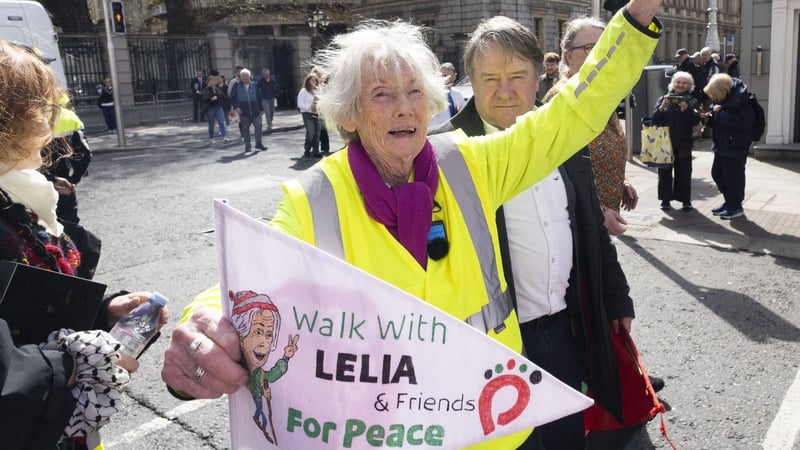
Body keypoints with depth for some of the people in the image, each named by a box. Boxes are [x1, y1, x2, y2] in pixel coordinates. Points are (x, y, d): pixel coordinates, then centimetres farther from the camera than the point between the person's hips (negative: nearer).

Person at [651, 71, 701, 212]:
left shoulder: (692, 101, 6)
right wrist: (661, 108, -17)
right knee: (665, 171, 4)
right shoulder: (663, 99, 7)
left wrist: (686, 110, -20)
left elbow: (696, 121, -5)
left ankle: (686, 201, 8)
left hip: (683, 144, -1)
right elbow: (654, 119, 0)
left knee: (684, 172, 1)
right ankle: (665, 200, 12)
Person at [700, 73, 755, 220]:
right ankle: (729, 201, 29)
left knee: (733, 175, -3)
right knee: (717, 173, 14)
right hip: (721, 144, 9)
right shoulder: (719, 100, 4)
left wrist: (720, 112, -27)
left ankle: (736, 206, 12)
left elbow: (744, 121, -31)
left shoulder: (742, 100, -20)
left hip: (736, 146, -9)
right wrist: (708, 117, -6)